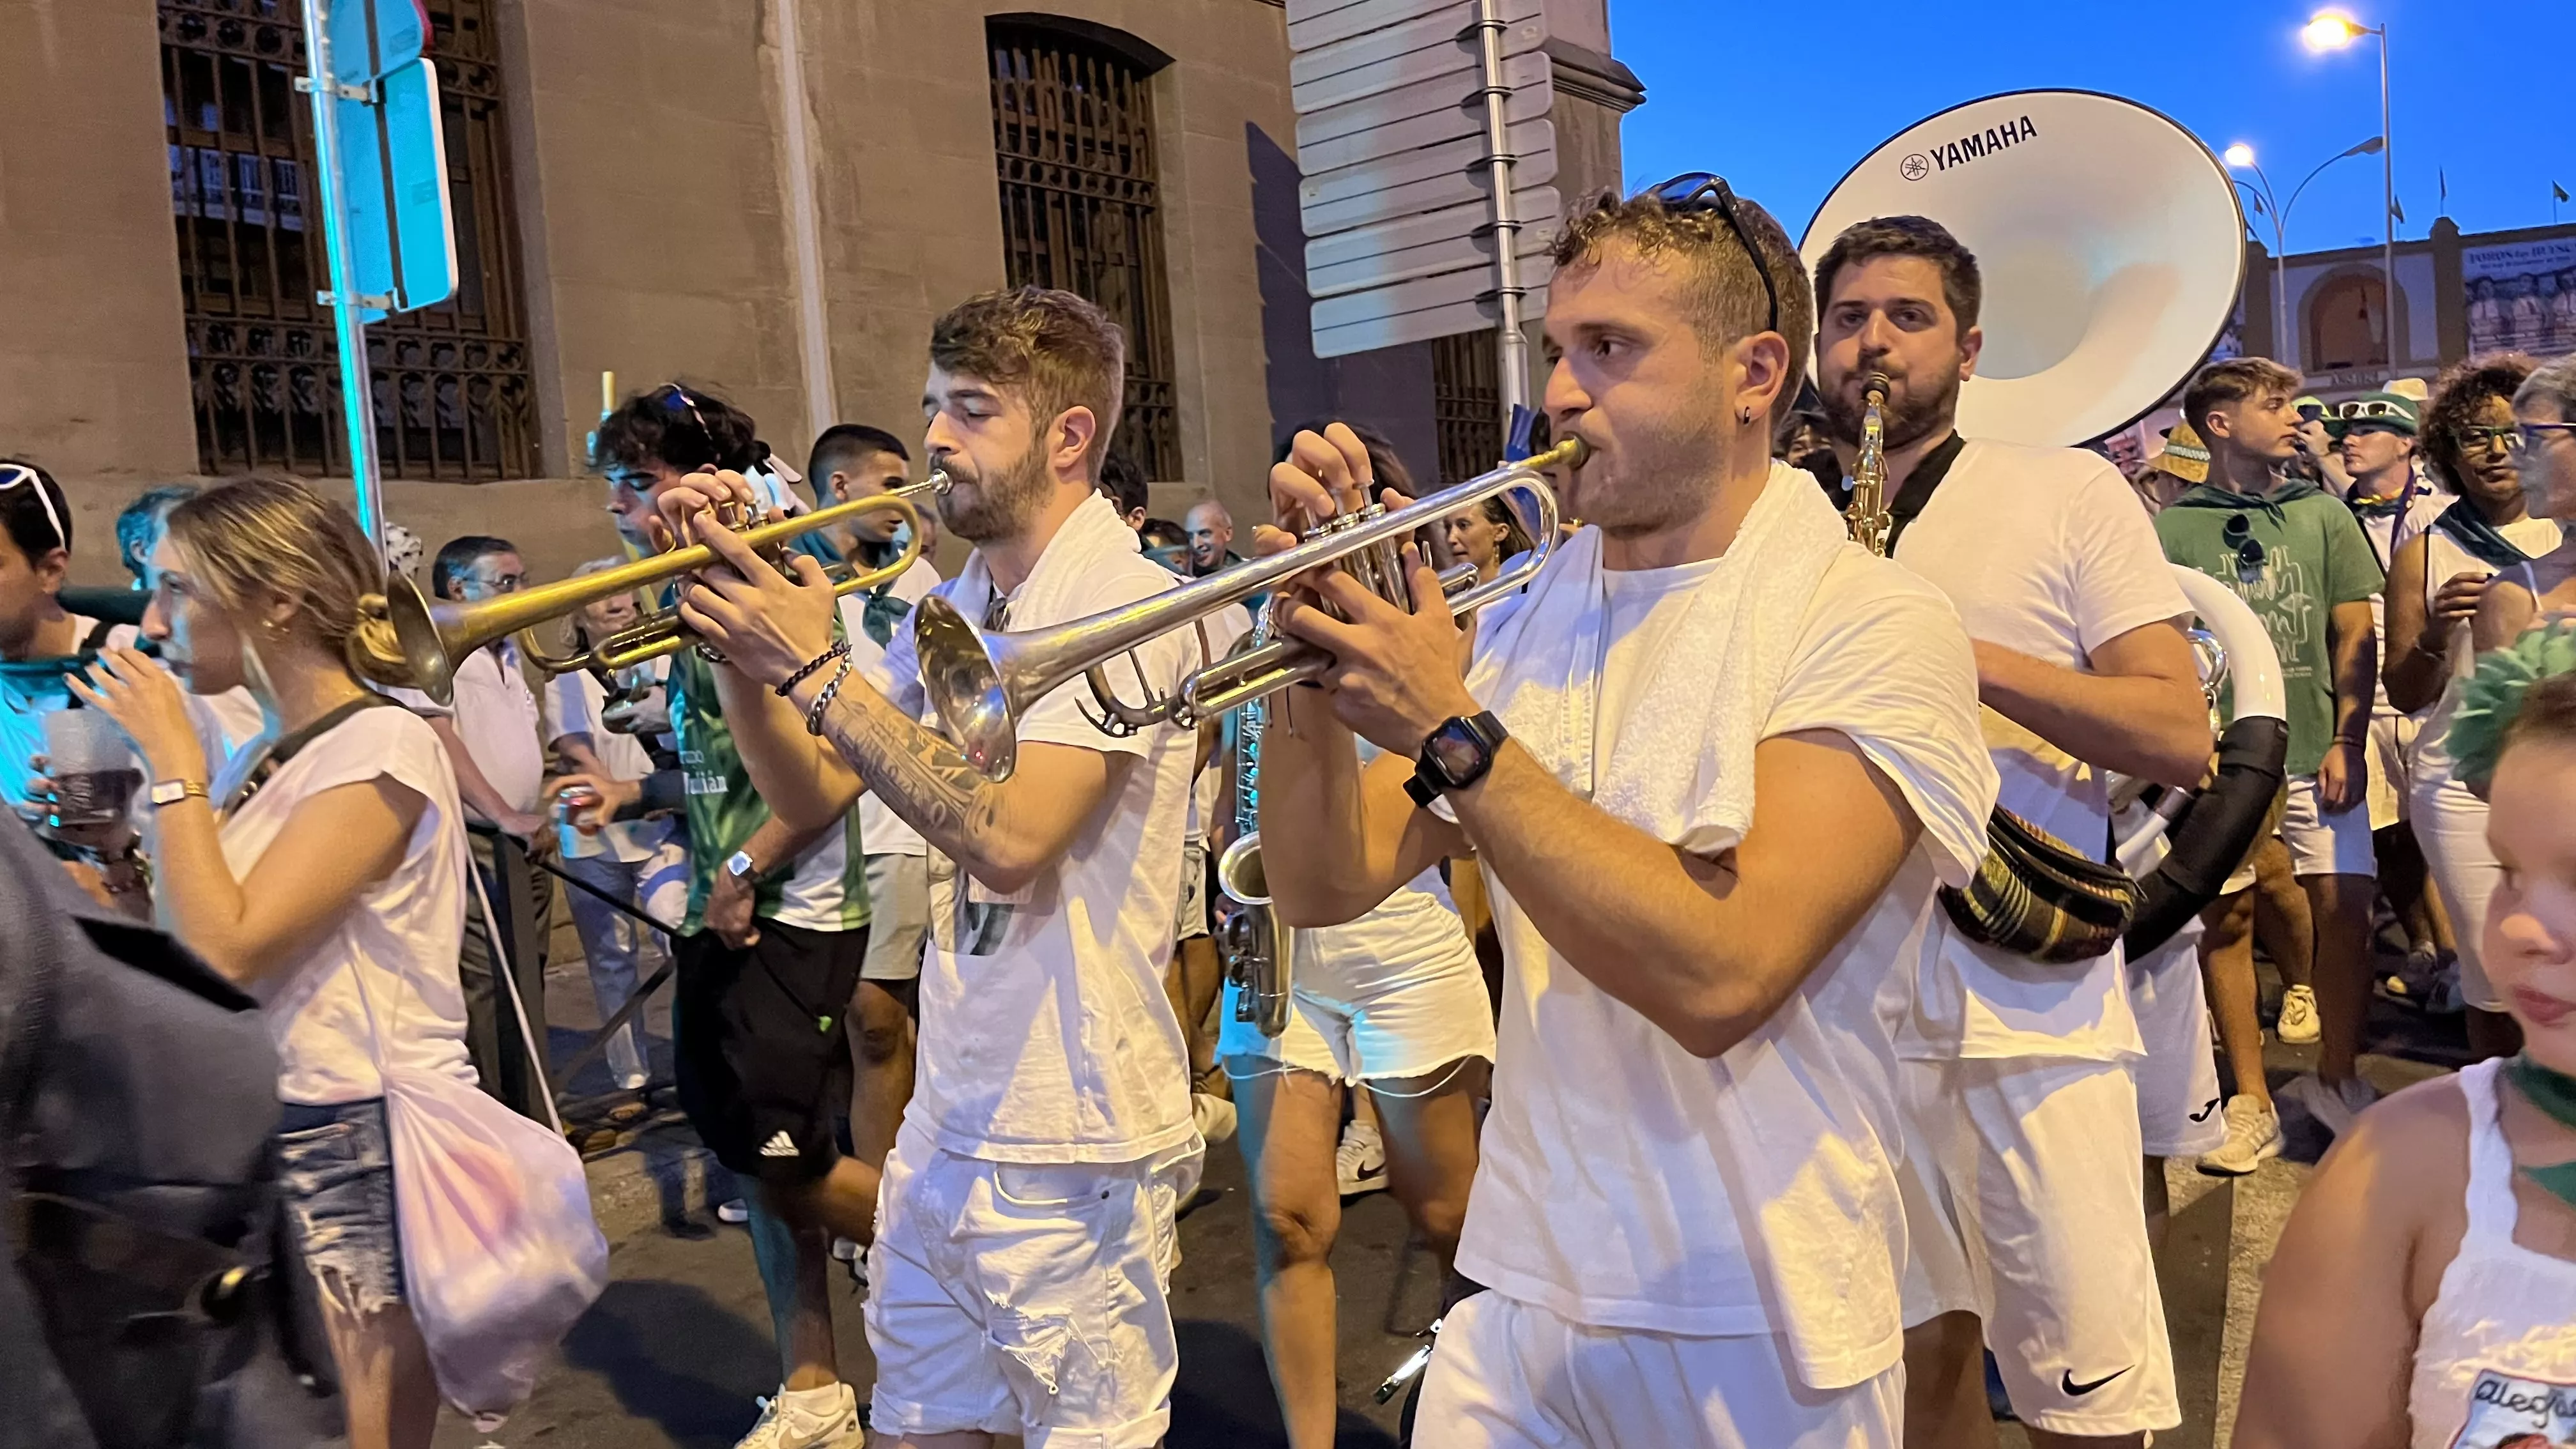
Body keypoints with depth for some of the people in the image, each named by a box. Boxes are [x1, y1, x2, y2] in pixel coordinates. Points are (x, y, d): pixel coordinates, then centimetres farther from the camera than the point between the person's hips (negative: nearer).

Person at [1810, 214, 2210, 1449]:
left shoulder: (2068, 493, 2)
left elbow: (2180, 735, -7)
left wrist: (1961, 659, -17)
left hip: (2034, 993, -2)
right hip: (1847, 994, 3)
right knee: (1922, 1343, 14)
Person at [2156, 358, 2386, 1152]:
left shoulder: (2322, 514, 10)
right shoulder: (2170, 528, 2)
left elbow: (2355, 635, 8)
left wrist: (2348, 741, -1)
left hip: (2315, 749, 2)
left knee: (2345, 906, -1)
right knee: (2227, 915, 1)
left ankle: (2337, 1080, 18)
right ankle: (2252, 1099, 13)